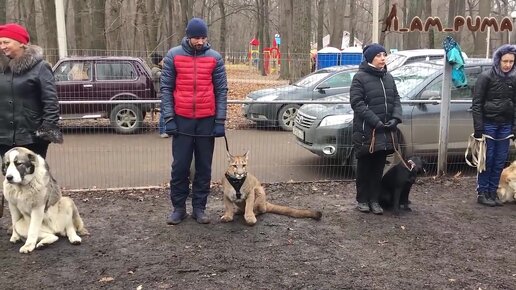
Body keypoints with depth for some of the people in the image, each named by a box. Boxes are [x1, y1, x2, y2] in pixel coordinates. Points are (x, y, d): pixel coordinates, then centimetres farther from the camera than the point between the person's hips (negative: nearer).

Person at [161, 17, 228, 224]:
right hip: (182, 120, -1)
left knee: (204, 167, 7)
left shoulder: (215, 58, 2)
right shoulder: (173, 56, 1)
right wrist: (169, 118, -6)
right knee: (180, 167, 4)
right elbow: (166, 88, 1)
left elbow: (221, 90, 3)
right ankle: (178, 207, 17)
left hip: (207, 120, 1)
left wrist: (220, 120, -4)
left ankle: (199, 208, 18)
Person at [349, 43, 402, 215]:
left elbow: (396, 100, 14)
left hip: (385, 132, 5)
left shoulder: (388, 77, 13)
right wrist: (375, 121, -20)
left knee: (378, 167, 11)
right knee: (364, 167, 5)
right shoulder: (360, 77, -6)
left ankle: (374, 199, 21)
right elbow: (357, 103, -13)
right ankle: (362, 200, 17)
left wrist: (395, 118, -5)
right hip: (366, 131, -5)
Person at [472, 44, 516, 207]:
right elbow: (476, 103, -8)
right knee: (487, 159, -1)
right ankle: (482, 193, 9)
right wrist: (478, 127, -14)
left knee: (500, 161, 7)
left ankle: (492, 193, 17)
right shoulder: (486, 77, -7)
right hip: (488, 124, -5)